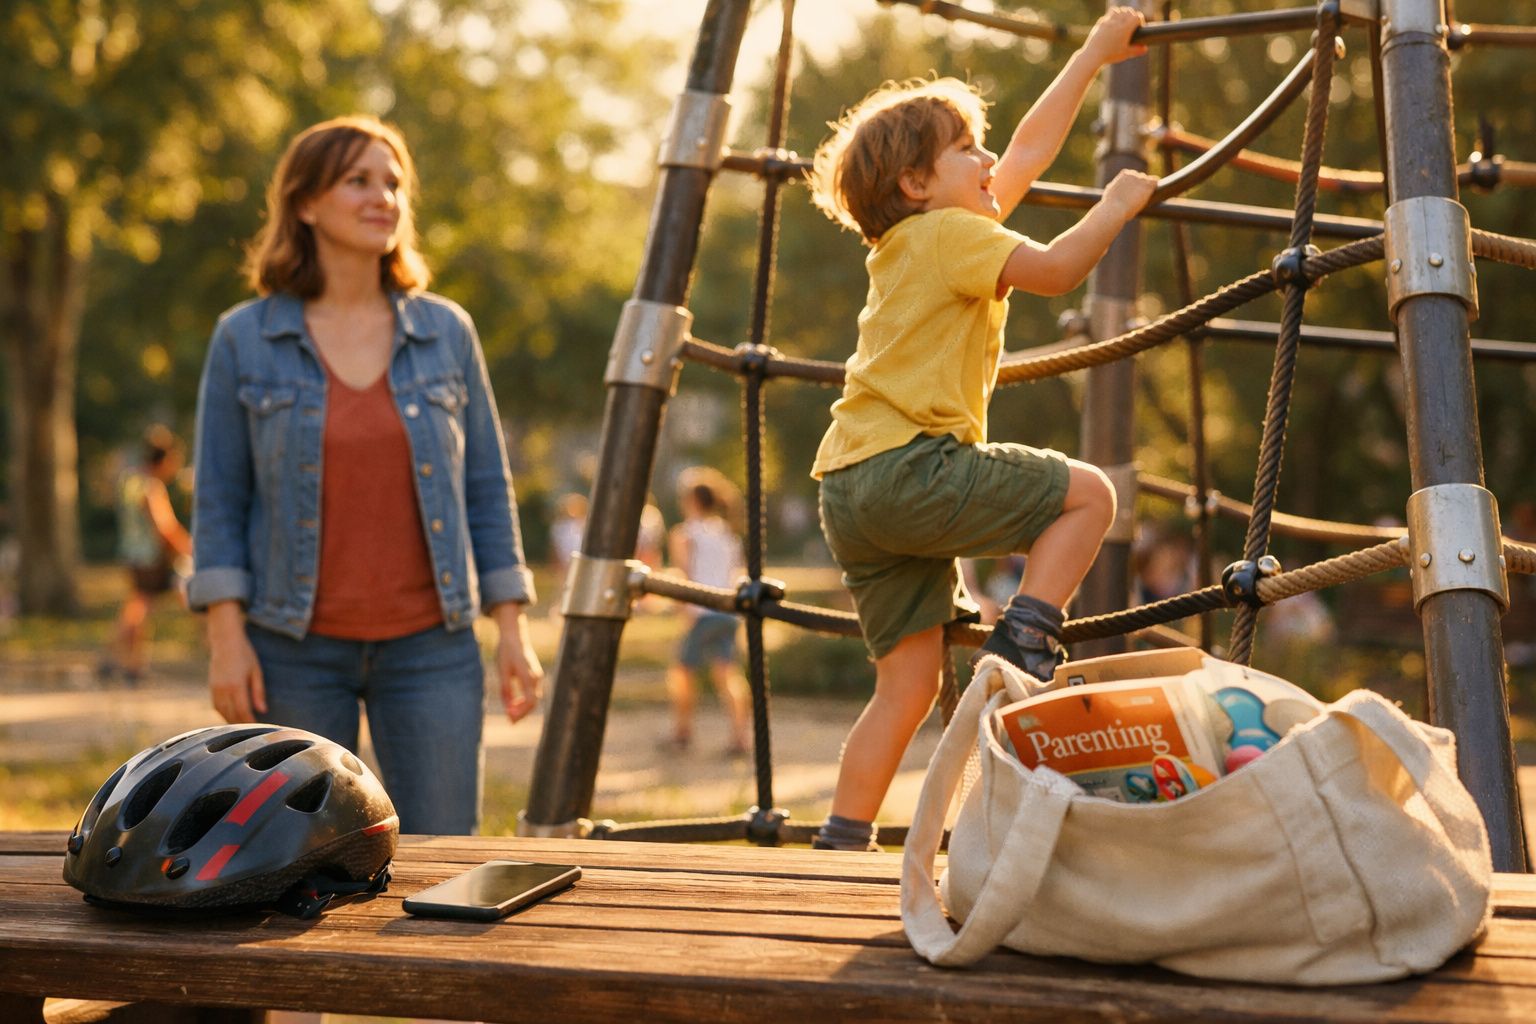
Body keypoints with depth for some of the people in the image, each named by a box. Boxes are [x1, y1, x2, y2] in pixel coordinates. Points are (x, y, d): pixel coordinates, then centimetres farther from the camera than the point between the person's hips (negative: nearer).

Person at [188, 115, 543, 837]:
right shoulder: (244, 340, 0)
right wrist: (226, 636, -7)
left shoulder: (446, 332, 4)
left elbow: (487, 487, 7)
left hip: (429, 647, 1)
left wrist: (512, 630, 3)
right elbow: (218, 498, 1)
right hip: (296, 649, -1)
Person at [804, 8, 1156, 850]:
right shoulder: (947, 233, -2)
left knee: (907, 685, 8)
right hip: (906, 469, -9)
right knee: (1087, 493, -2)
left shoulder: (925, 236, 24)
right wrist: (1116, 206, 0)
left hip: (854, 492, 9)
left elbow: (1031, 148, 30)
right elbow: (1055, 270, -16)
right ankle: (1019, 651, -8)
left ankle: (842, 845, 8)